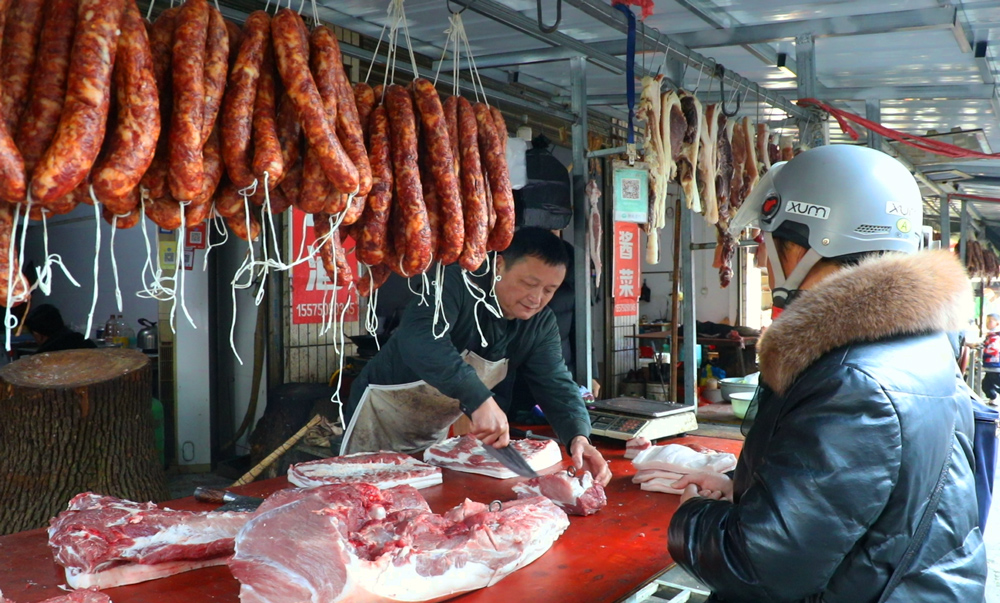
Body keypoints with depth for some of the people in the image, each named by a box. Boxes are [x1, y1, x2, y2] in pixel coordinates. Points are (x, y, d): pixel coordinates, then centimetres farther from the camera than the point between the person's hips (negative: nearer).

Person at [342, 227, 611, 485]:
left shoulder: (541, 324, -7)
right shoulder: (457, 284, -29)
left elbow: (557, 384, -12)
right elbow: (419, 338, -46)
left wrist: (578, 436, -32)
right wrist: (479, 398, -55)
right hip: (382, 410, -6)